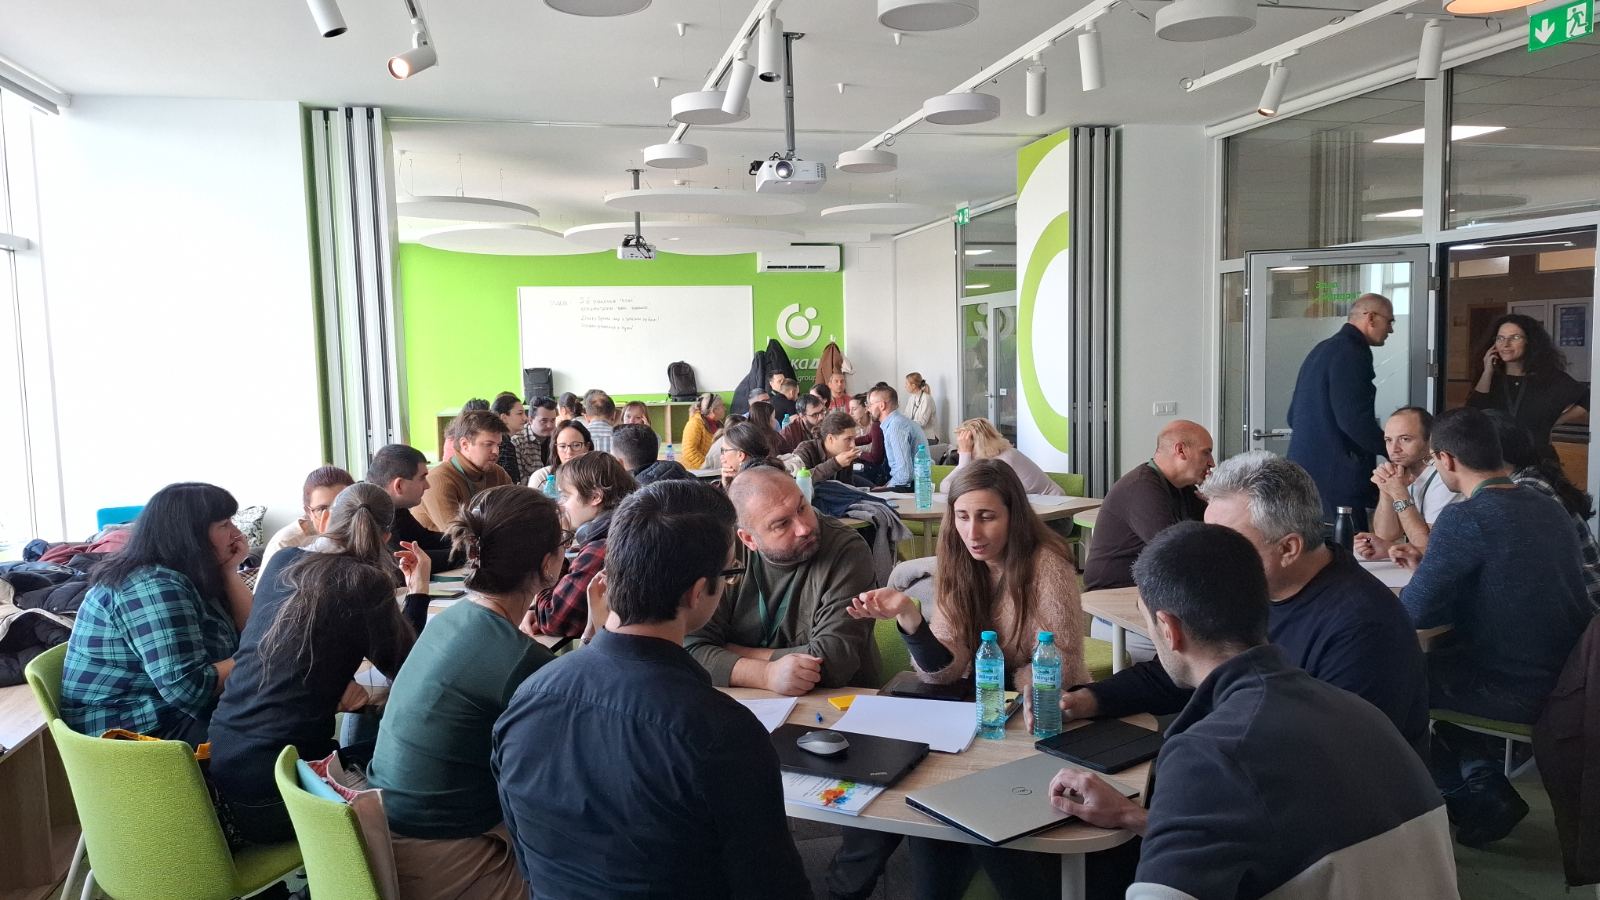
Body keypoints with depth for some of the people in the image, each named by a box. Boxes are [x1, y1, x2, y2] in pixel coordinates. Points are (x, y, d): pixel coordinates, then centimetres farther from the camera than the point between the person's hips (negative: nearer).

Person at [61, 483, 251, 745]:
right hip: (141, 733, -9)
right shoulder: (154, 588, -20)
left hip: (173, 715, 9)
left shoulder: (183, 575, 8)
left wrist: (229, 570, 0)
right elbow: (188, 689, -28)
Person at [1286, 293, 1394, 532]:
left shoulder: (1321, 350, 17)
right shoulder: (1352, 353, -12)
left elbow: (1294, 416, 20)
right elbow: (1354, 420, -21)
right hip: (1336, 477, -10)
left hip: (1304, 469, 10)